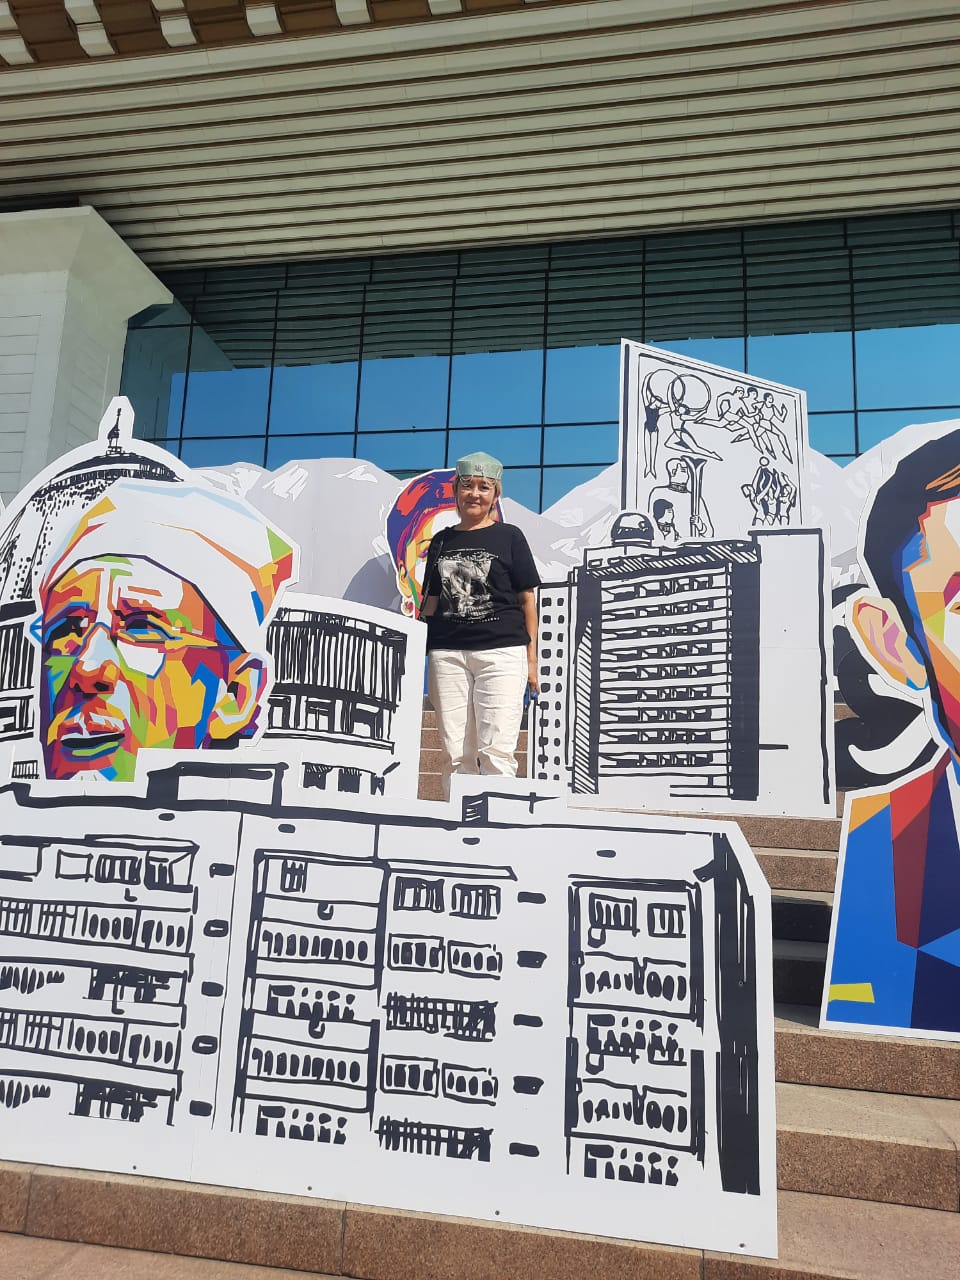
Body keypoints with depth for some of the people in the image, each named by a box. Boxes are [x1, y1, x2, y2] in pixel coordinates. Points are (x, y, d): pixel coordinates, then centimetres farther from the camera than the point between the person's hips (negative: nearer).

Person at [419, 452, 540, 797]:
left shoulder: (508, 536, 6)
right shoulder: (441, 541, 16)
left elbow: (527, 599, 3)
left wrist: (531, 658, -2)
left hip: (502, 652, -3)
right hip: (447, 653, 4)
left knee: (496, 751, -8)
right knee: (455, 752, 4)